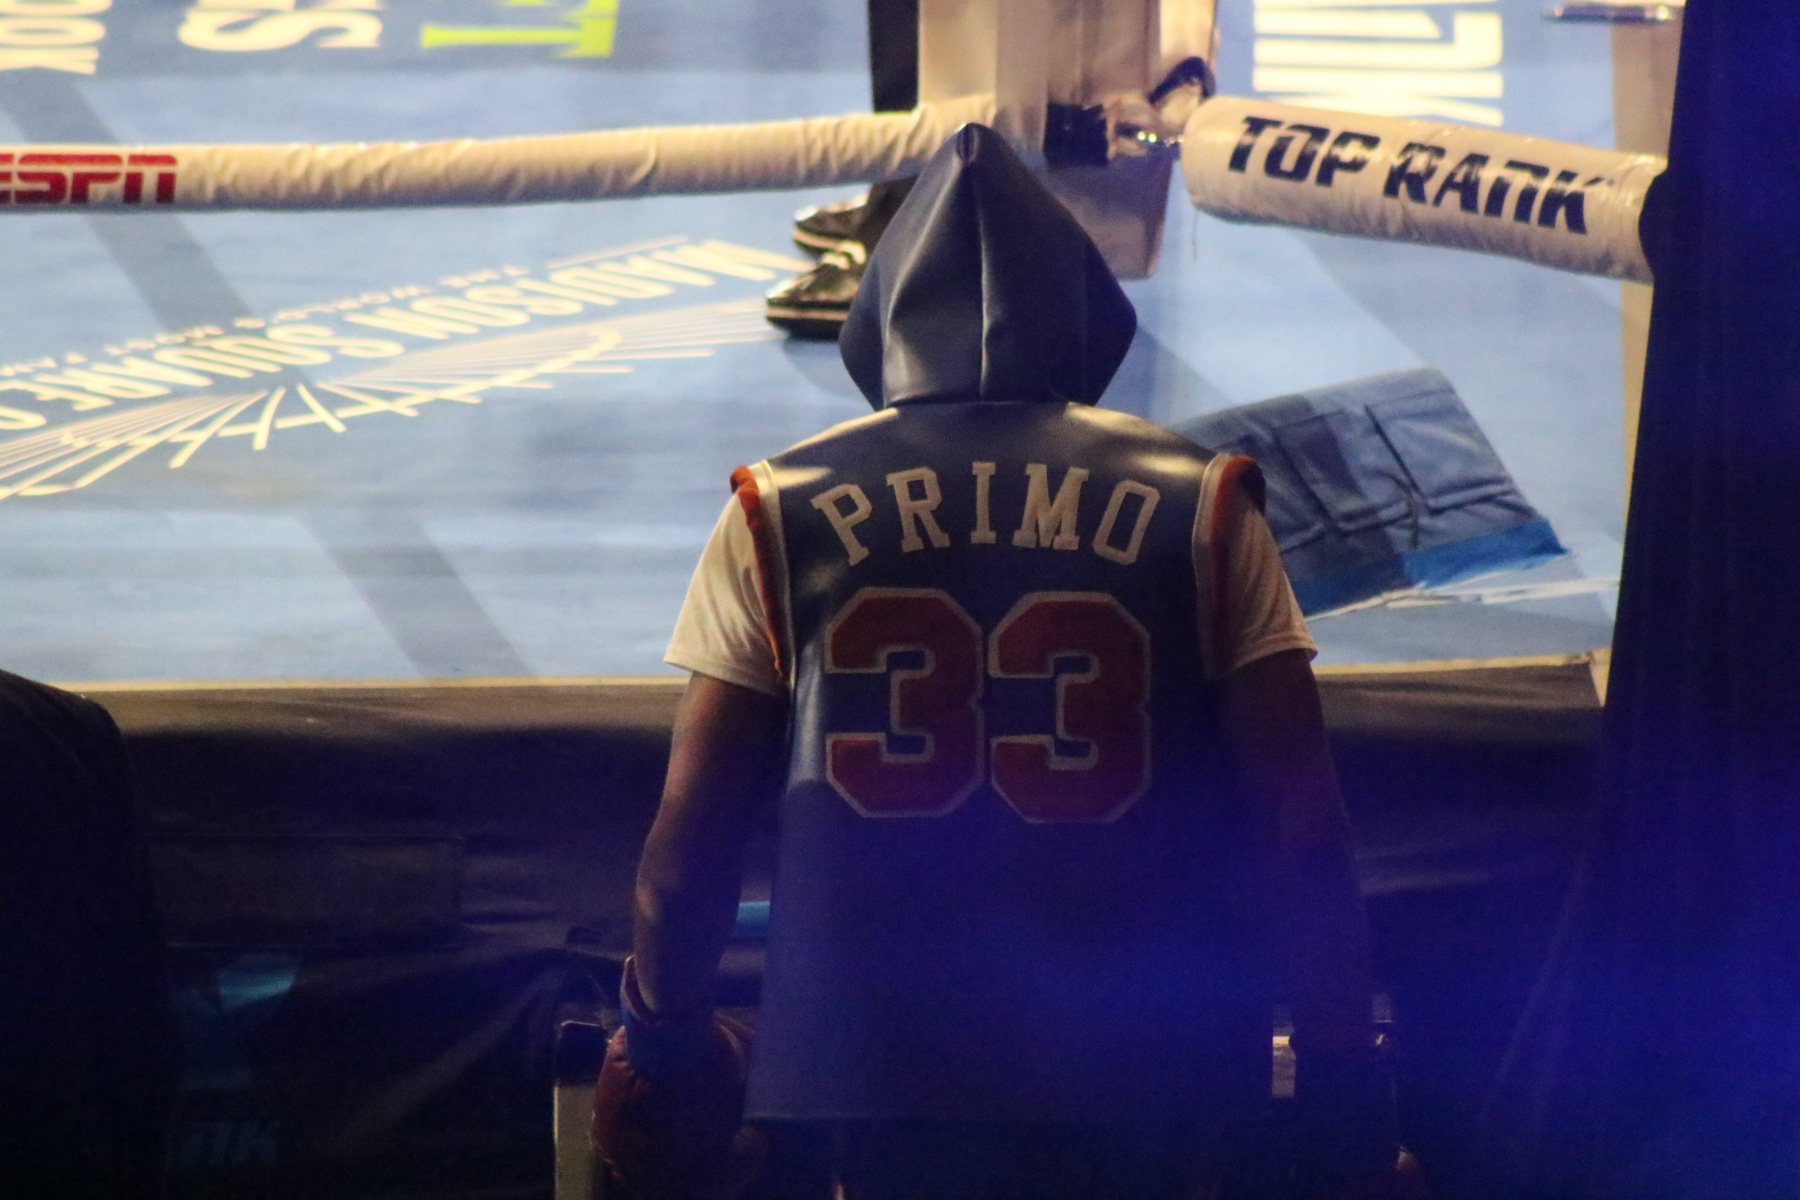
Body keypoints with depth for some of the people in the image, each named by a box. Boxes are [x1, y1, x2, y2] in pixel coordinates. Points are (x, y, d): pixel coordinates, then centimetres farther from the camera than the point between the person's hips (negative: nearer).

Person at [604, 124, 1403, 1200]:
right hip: (1145, 1087, -1)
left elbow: (691, 836, 2)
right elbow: (1302, 830, -3)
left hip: (879, 1080, 1)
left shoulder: (784, 515, 2)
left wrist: (665, 1041, 19)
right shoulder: (1199, 507, 1)